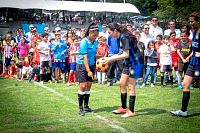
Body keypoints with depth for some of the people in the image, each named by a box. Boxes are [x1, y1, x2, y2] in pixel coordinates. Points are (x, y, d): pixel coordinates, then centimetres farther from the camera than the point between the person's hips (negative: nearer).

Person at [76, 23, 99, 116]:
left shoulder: (95, 42, 3)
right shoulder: (84, 42, -17)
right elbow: (85, 57, -21)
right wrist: (88, 71, -26)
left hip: (91, 65, 6)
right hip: (82, 66, -6)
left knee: (88, 87, 8)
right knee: (83, 86, -10)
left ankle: (86, 106, 17)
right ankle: (80, 108, -1)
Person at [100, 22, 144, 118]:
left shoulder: (124, 37, -21)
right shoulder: (120, 38, 7)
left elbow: (126, 55, -26)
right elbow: (121, 53, 10)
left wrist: (111, 59, -22)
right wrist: (108, 58, 3)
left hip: (135, 63, -9)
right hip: (129, 63, 9)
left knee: (131, 86, -4)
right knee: (122, 84, 11)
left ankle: (131, 111, 5)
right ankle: (123, 108, 22)